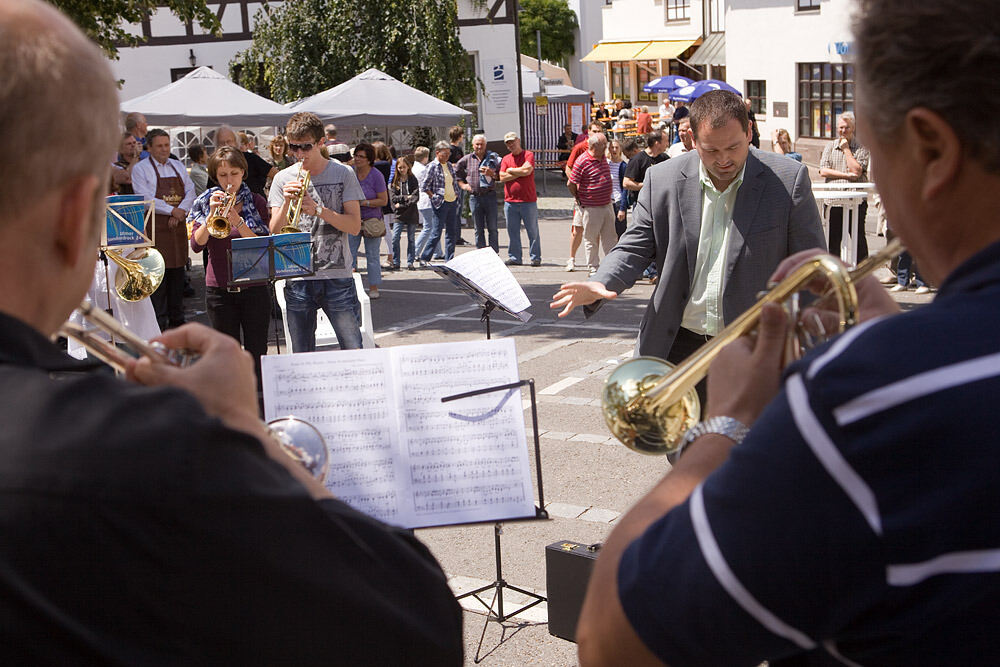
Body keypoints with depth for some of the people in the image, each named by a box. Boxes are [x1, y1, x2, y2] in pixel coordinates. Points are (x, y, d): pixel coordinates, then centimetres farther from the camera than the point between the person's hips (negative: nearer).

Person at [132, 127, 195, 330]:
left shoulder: (178, 166, 15)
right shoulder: (141, 168, -2)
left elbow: (190, 191, 9)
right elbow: (145, 198, -13)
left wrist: (181, 212, -9)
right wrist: (172, 210, -18)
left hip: (178, 226, 5)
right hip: (156, 227, -5)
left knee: (177, 271, 9)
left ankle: (177, 319, 17)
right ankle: (159, 323, -3)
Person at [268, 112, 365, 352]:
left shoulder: (343, 174, 2)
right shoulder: (283, 179, 8)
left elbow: (354, 226, -5)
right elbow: (275, 233, 3)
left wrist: (318, 210, -17)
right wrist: (286, 202, -13)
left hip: (337, 276, -2)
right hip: (297, 278, 2)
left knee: (354, 351, -2)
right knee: (302, 357, 6)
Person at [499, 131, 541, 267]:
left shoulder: (528, 155, 2)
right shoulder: (505, 159, 13)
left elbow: (527, 170, -15)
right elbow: (502, 177, 1)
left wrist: (511, 170, 0)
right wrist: (520, 173, -5)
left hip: (528, 201, -3)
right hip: (510, 201, 4)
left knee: (533, 231, 1)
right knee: (512, 231, 6)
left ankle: (535, 258, 8)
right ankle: (514, 257, 13)